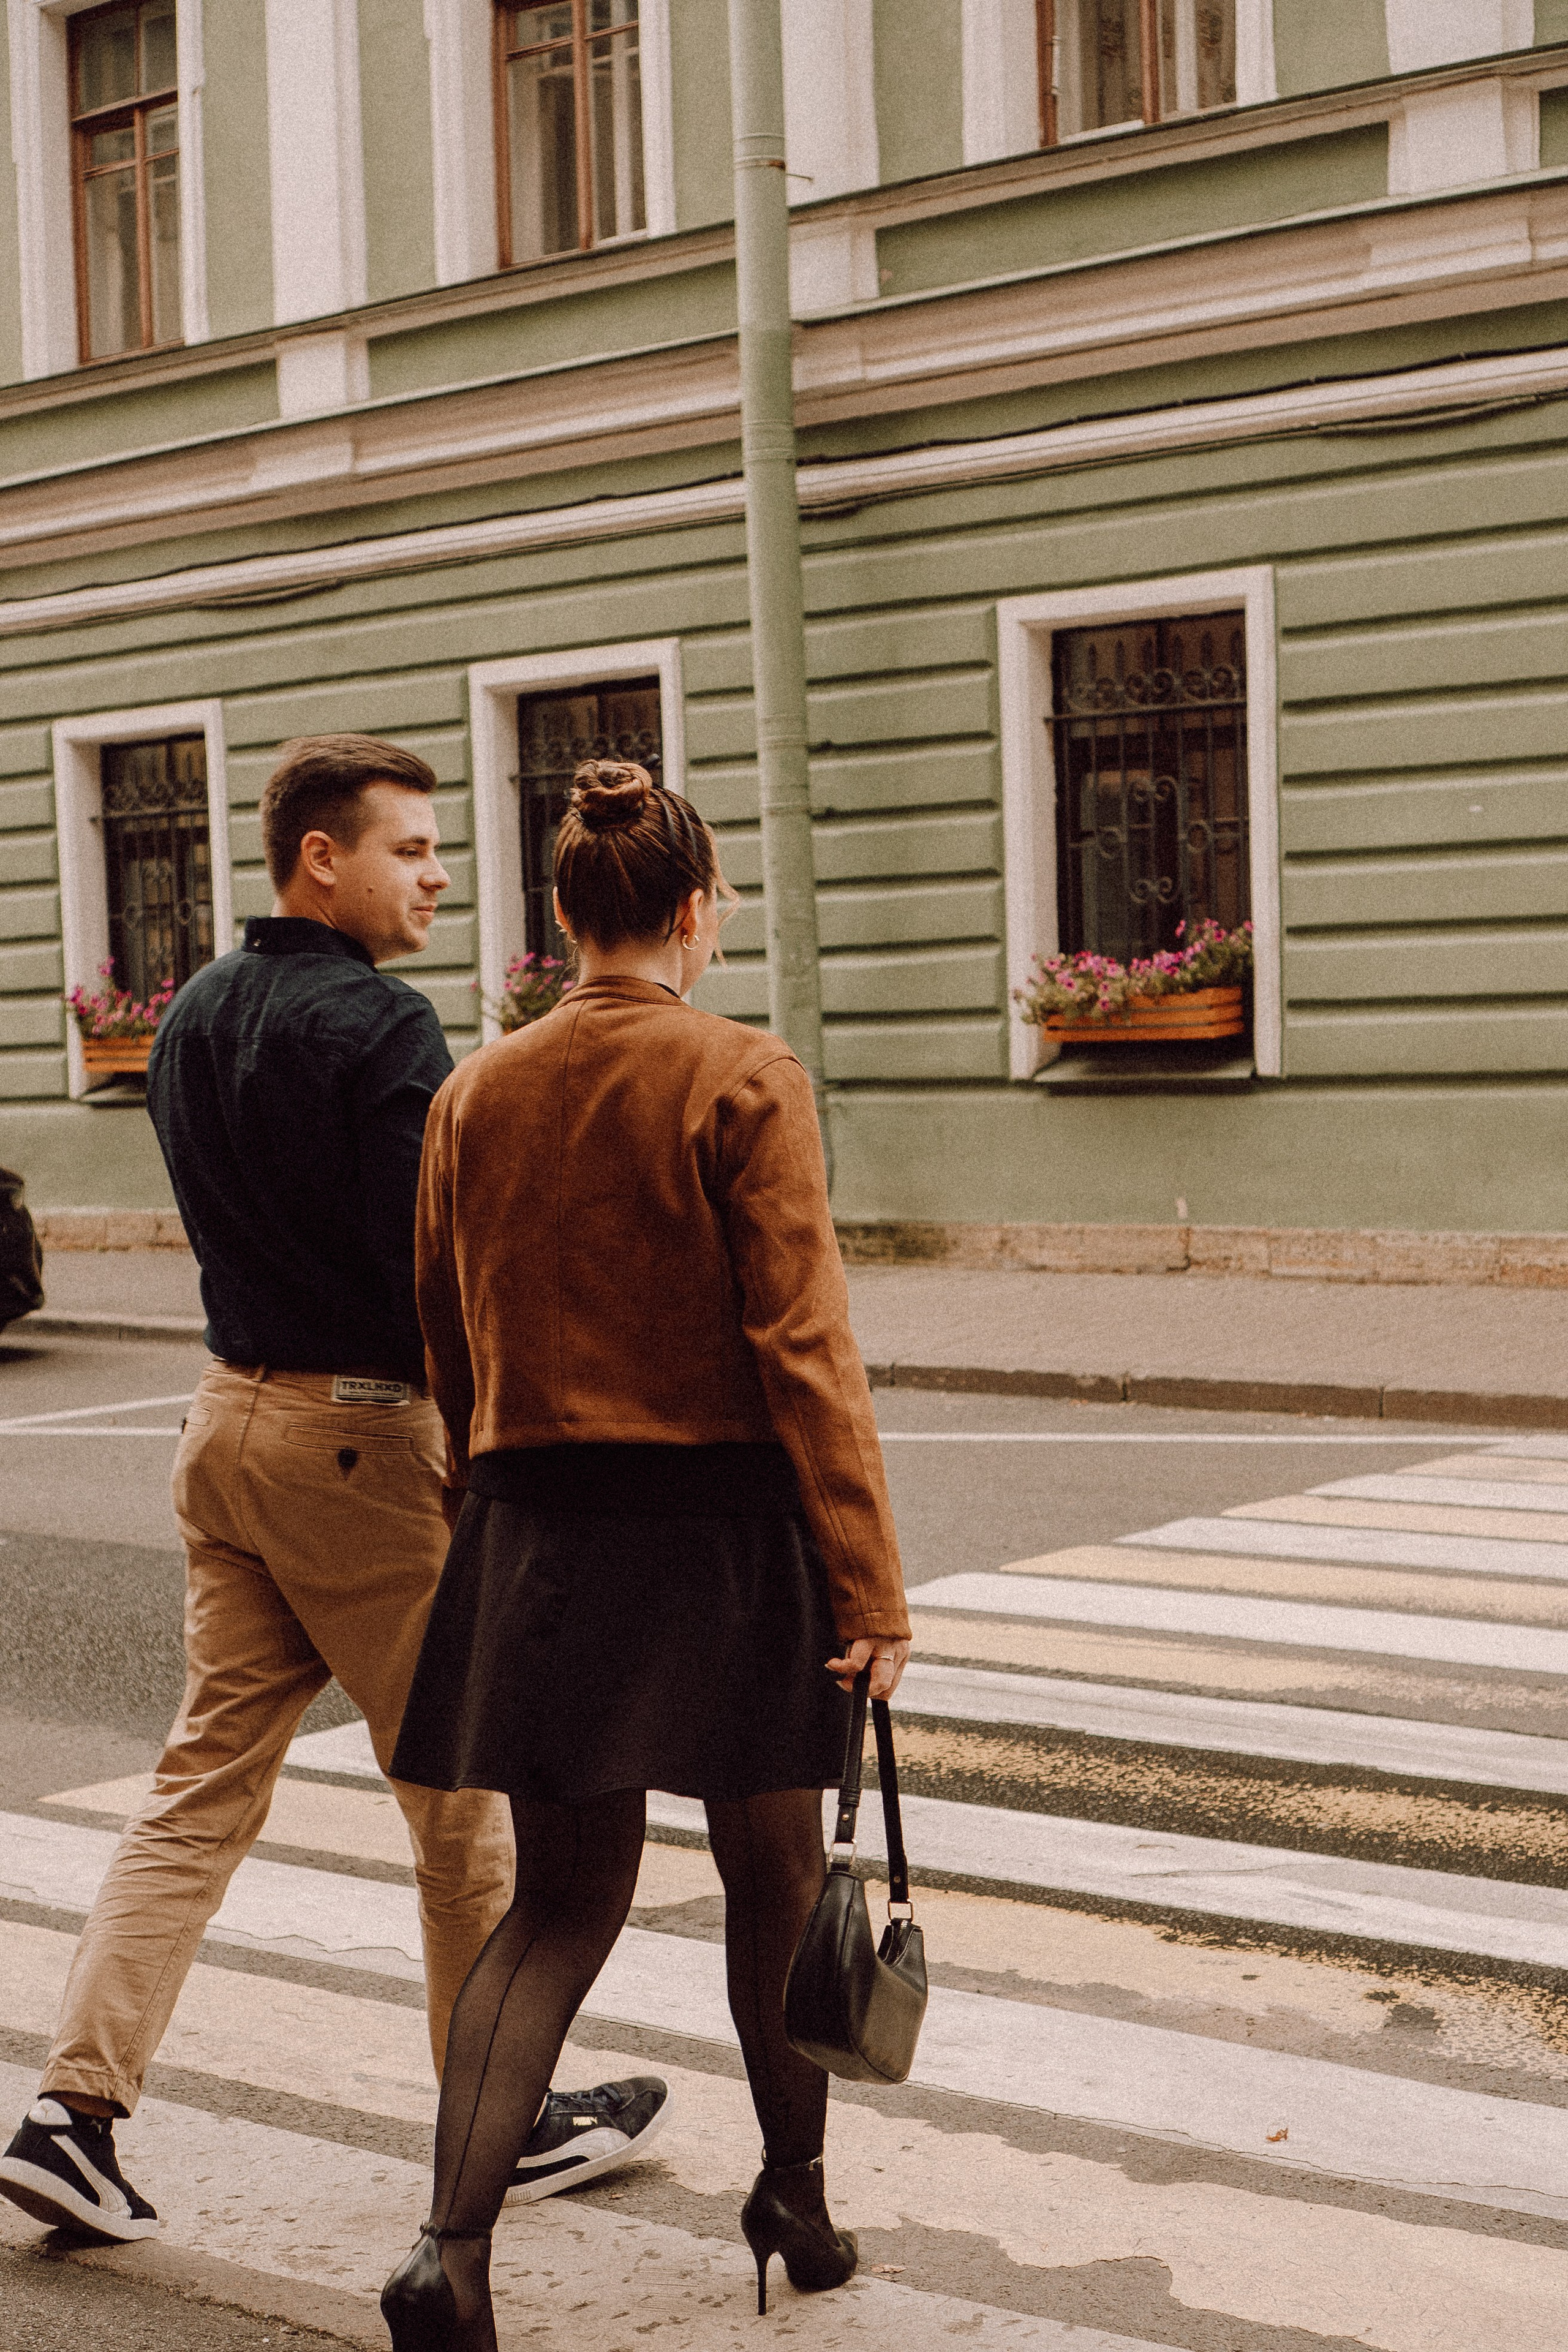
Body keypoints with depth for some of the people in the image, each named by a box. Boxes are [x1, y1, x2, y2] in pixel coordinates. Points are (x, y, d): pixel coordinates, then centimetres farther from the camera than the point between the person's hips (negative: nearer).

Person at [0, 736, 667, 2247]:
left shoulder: (191, 1018, 11)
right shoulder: (381, 1027, -16)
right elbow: (436, 1258, -20)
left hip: (228, 1414, 8)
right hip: (365, 1429, -8)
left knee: (206, 1777, 11)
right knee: (459, 1790, 6)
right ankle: (512, 2117, 19)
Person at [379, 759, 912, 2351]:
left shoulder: (474, 1095, 3)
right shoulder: (743, 1081, -10)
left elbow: (449, 1350, 10)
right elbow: (802, 1345, -14)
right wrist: (870, 1578, -10)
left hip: (537, 1535, 4)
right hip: (723, 1521, -4)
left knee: (560, 1904, 11)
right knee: (773, 1878, 17)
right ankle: (794, 2196, 34)